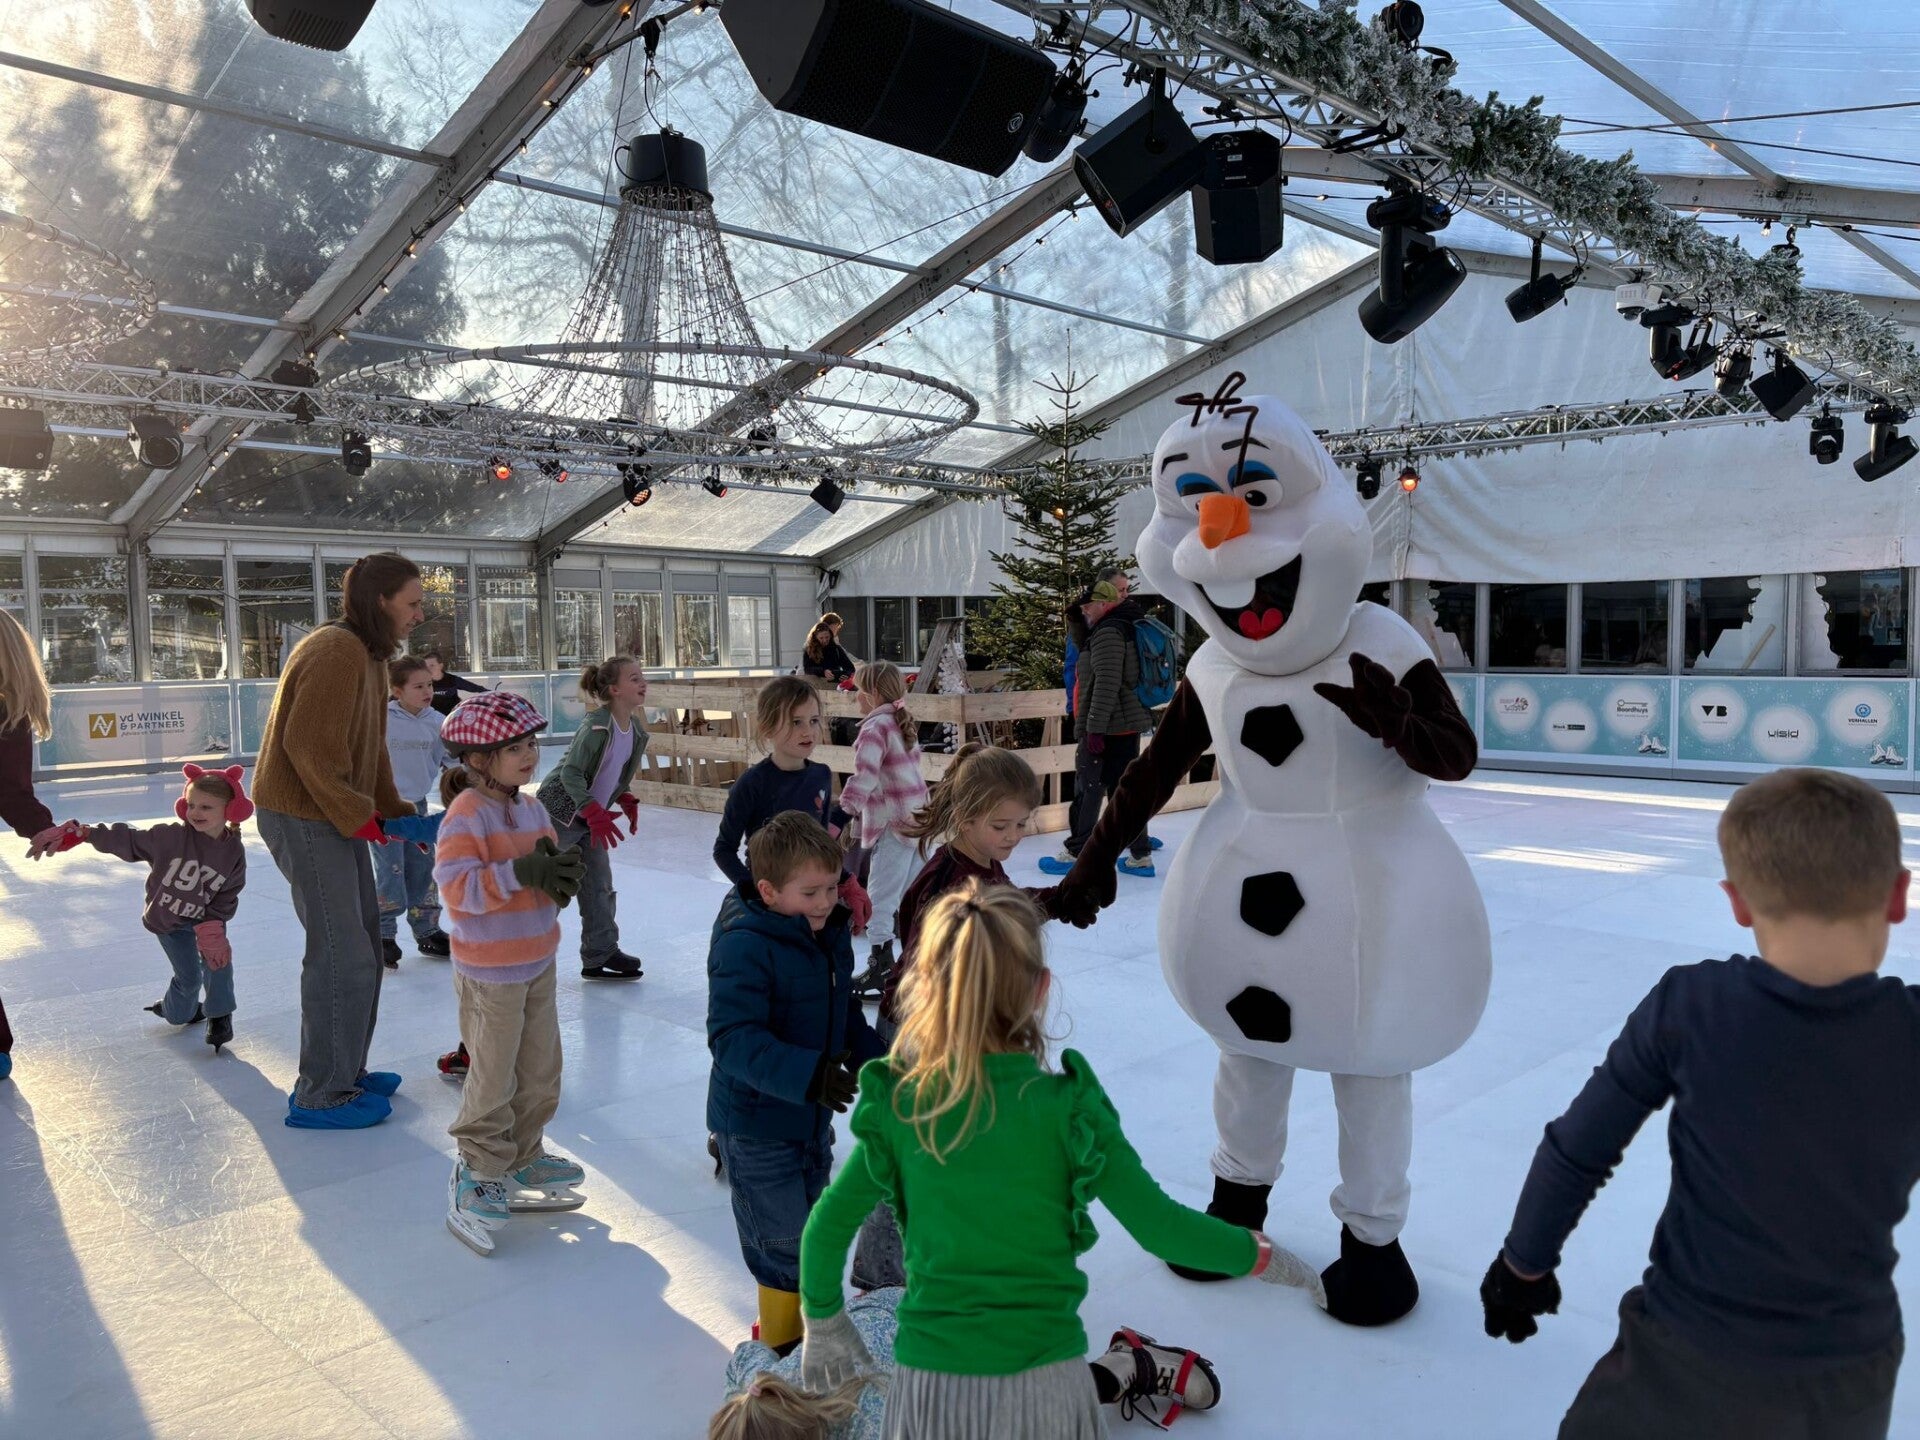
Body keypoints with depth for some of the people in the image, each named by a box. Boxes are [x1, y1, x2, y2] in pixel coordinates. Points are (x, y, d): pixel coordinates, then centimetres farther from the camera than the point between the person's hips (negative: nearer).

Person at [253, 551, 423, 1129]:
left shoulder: (371, 657, 13)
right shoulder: (337, 652, -20)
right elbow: (307, 747, -25)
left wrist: (396, 812, 9)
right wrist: (356, 815, -19)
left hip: (335, 817, 11)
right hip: (302, 817, -11)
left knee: (364, 945, 17)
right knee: (342, 956, -6)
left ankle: (346, 1071, 30)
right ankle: (321, 1096, 7)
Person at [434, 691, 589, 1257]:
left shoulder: (533, 809, 7)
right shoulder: (466, 815, -18)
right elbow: (456, 886, -27)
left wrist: (560, 876, -9)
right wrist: (522, 873, -32)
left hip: (538, 962, 8)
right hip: (489, 972, -8)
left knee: (541, 1070, 17)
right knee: (493, 1079, 1)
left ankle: (523, 1158, 35)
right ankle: (478, 1175, 19)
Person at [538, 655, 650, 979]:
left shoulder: (637, 731, 0)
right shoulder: (597, 724, -25)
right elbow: (571, 773, -26)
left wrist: (627, 802, 3)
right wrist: (595, 813, -31)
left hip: (592, 818, 8)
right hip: (561, 813, -8)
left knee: (599, 885, 11)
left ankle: (601, 954, 21)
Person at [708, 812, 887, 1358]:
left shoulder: (831, 931, 0)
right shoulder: (744, 947, -27)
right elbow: (733, 1038, -34)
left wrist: (874, 1057, 1)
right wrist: (807, 1073, -45)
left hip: (813, 1116, 8)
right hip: (758, 1125, -8)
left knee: (812, 1229, 24)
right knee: (784, 1246, 4)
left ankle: (806, 1324, 45)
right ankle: (785, 1345, 27)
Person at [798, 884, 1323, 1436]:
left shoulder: (896, 1107, -10)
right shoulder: (1069, 1108, -15)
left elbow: (827, 1225, -1)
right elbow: (1159, 1224, -9)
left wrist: (824, 1325, 18)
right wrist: (1259, 1255, 8)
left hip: (929, 1388, -1)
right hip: (1043, 1386, 1)